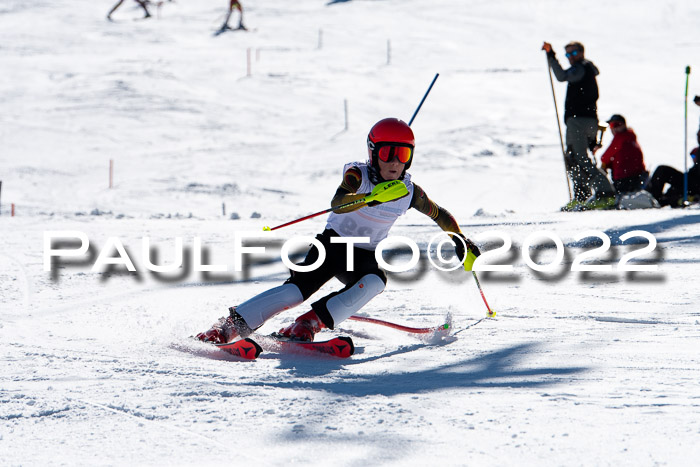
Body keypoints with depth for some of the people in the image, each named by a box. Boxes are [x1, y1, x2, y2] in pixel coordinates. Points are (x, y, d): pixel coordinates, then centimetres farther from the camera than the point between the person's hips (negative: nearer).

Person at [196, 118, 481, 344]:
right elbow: (337, 203, -37)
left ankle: (311, 323, -34)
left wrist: (462, 244, 11)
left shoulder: (409, 192, -5)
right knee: (298, 289, -25)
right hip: (334, 244, -3)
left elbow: (440, 215, 14)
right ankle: (231, 325, -23)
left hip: (365, 257, 3)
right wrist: (372, 196, -53)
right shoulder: (358, 175, -16)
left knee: (374, 282, -32)